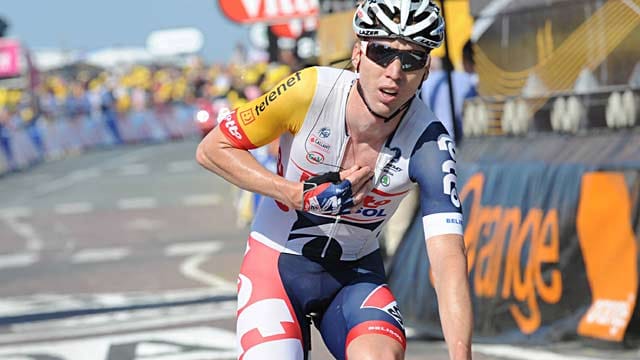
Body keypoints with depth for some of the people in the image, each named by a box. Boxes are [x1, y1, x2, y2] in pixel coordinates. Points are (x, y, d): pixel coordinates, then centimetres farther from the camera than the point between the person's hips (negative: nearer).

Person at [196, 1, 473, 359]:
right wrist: (302, 195, -25)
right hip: (278, 262, 0)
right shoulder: (311, 90, -24)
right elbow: (212, 149, -13)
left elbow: (449, 260, -29)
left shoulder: (429, 142, -23)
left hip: (356, 273, 0)